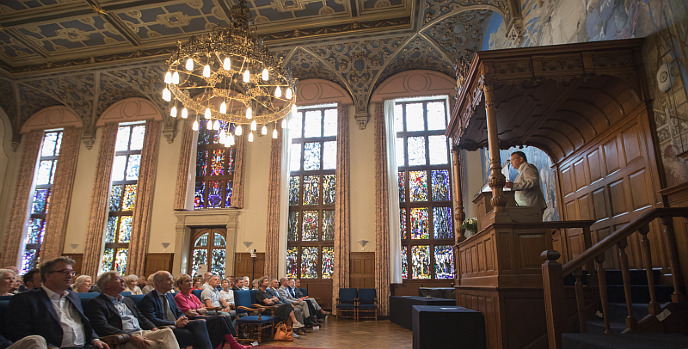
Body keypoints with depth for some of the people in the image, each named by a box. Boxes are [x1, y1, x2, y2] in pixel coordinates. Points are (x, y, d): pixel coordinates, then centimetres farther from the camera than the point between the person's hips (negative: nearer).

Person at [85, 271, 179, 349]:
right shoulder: (96, 303, 2)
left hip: (142, 333, 7)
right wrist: (130, 337, -22)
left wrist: (153, 328, 5)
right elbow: (102, 327, -12)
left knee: (167, 331, -23)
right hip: (123, 340, -7)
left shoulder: (127, 300, 28)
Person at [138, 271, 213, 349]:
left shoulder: (170, 296, 23)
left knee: (200, 323, -23)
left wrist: (182, 319, -3)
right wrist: (175, 323, -19)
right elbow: (152, 320, -14)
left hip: (178, 325, 7)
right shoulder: (148, 298, -3)